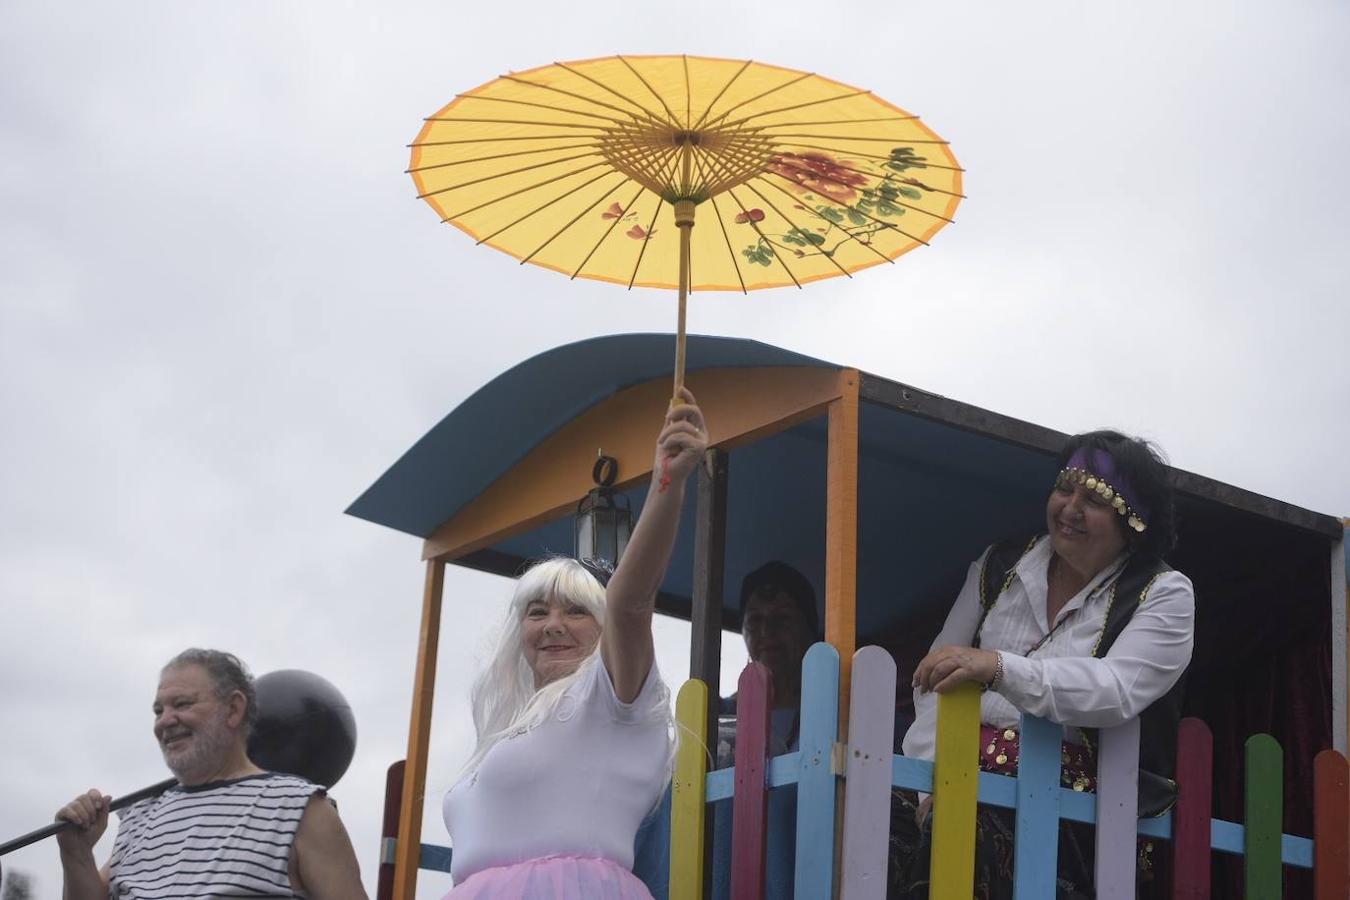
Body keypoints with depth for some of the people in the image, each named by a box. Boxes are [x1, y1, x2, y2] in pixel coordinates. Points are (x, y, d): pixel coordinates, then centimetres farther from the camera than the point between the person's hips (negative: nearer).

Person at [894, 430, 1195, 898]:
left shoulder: (1164, 595, 2)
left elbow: (1116, 691, -17)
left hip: (1071, 794, -4)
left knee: (979, 842, -32)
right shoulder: (1000, 565, 14)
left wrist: (998, 667, -33)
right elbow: (934, 677, 9)